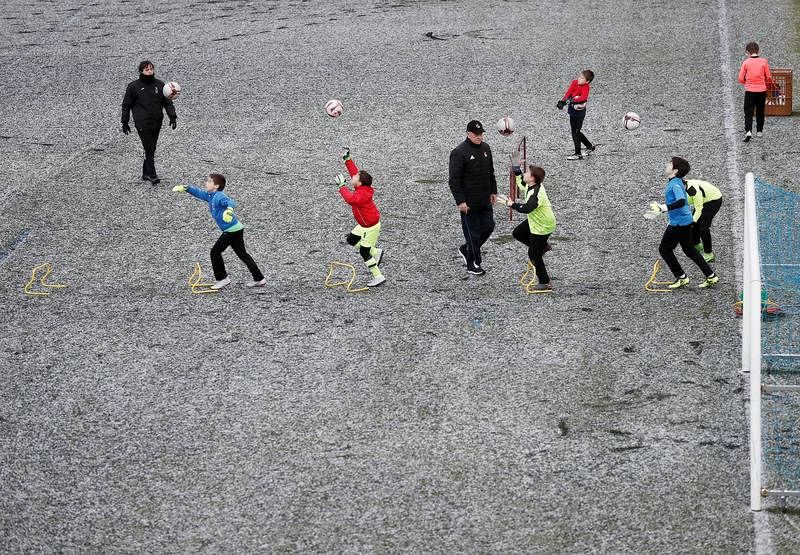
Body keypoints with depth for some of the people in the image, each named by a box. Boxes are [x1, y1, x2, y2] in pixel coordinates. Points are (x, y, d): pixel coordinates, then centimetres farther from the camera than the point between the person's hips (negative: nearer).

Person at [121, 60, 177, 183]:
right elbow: (126, 105, 5)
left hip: (157, 123, 4)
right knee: (149, 149, -12)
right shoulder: (133, 86, -2)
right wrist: (125, 122, 4)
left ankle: (146, 173, 22)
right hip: (142, 124, -4)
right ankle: (152, 175, -12)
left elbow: (167, 102, 11)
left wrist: (172, 116, -2)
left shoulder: (160, 85, 8)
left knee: (151, 149, 10)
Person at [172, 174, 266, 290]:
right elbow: (199, 192, 25)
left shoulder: (219, 196, -19)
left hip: (231, 230, -10)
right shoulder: (210, 196, 9)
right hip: (236, 229, 10)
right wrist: (185, 188, 21)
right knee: (243, 254, 14)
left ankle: (222, 278, 8)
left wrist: (229, 210, -58)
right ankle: (259, 279, 18)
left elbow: (230, 201, -38)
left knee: (215, 252, -1)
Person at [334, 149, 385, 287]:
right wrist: (347, 159, 4)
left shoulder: (362, 195, -33)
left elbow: (350, 199, -52)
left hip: (371, 227, -10)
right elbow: (354, 171, 7)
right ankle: (376, 252, 24)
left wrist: (342, 186, -44)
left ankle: (378, 277, 8)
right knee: (350, 240, 19)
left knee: (364, 252, -2)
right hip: (364, 225, 10)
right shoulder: (362, 188, -6)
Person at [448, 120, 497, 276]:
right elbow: (454, 180, -17)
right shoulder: (459, 153, -16)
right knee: (472, 232, 0)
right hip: (469, 202, -7)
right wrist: (460, 201, -20)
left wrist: (493, 191, 16)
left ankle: (465, 250, 30)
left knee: (488, 227, 11)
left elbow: (491, 172, 20)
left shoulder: (485, 148, 8)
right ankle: (473, 264, 12)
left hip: (485, 200, 7)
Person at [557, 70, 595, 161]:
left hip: (579, 112, -8)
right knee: (575, 132, 18)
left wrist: (572, 100, -49)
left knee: (576, 132, -5)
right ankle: (590, 147, 35)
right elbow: (568, 92, -11)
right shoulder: (575, 82, -2)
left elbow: (583, 97, -38)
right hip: (572, 110, 8)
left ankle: (578, 154, 5)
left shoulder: (586, 87, -20)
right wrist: (562, 101, -26)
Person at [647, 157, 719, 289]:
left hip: (679, 222, -10)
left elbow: (681, 201, -37)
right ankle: (711, 276, 20)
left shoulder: (675, 184, -21)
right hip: (686, 220, 10)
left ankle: (681, 278, 7)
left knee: (664, 249, 2)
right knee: (689, 250, 18)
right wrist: (660, 206, 28)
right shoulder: (678, 182, 10)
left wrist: (663, 208, -39)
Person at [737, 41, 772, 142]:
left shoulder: (746, 62, -7)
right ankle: (759, 131, 24)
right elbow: (768, 78, 2)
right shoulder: (764, 62, -3)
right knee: (760, 112, 16)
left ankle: (748, 131, -17)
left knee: (748, 113, 0)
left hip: (749, 91, -2)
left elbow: (741, 79, -5)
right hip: (762, 91, 2)